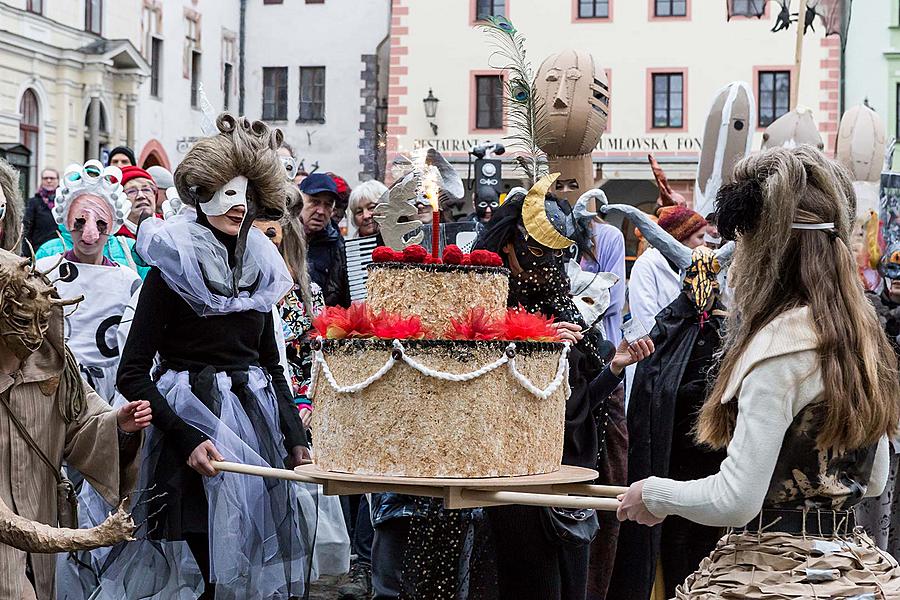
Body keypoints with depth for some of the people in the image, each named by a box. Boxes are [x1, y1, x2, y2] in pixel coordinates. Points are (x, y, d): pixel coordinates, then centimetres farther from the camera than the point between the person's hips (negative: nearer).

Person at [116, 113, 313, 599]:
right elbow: (132, 374, -10)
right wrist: (186, 439, -19)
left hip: (257, 420, 6)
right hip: (197, 420, -6)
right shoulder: (172, 269, -6)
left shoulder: (258, 268, 11)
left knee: (264, 557, 7)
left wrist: (295, 439, 9)